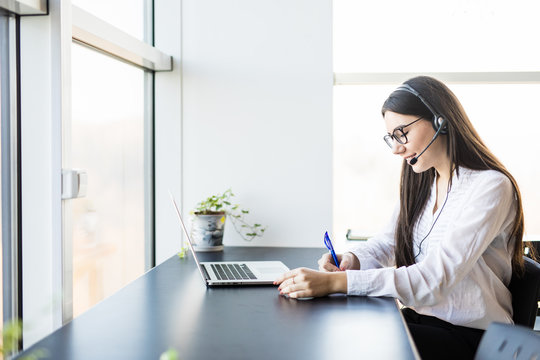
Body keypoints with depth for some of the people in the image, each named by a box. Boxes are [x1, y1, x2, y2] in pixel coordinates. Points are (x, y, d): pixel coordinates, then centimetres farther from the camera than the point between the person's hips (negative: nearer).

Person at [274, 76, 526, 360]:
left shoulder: (491, 187, -17)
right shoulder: (420, 182, 9)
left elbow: (433, 279, -26)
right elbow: (388, 241, 15)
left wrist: (336, 282, -32)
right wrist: (352, 259, -10)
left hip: (471, 336, -6)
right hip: (422, 316, 7)